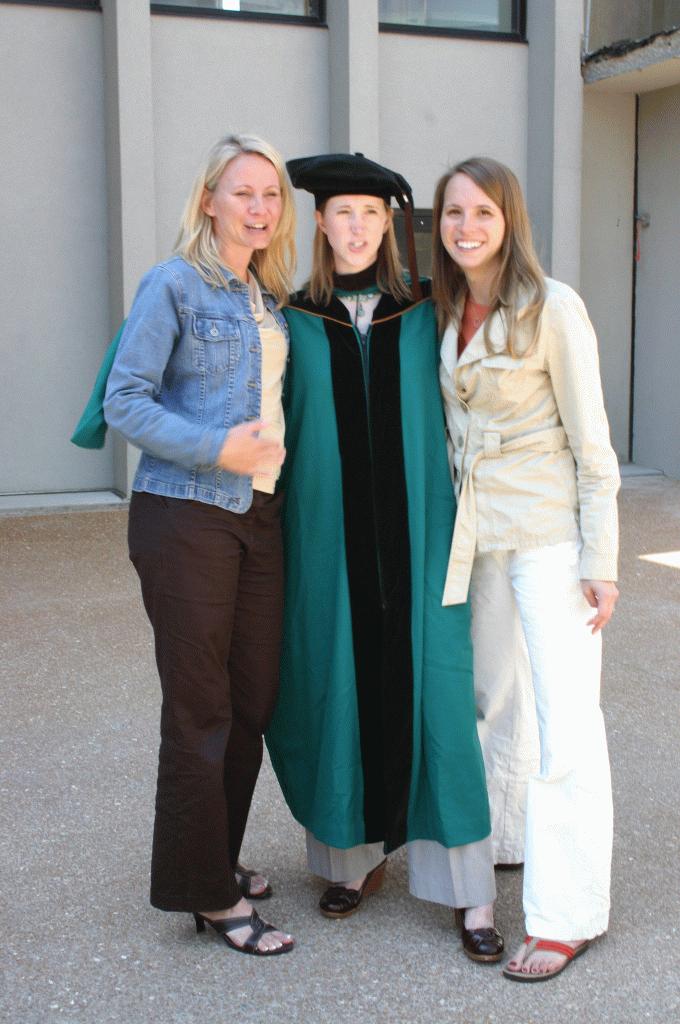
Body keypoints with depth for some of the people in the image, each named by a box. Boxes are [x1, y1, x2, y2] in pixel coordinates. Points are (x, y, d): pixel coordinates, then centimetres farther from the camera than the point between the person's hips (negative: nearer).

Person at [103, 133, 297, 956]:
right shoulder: (173, 285, -7)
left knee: (254, 698, 11)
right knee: (200, 709, 0)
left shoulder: (270, 298, 14)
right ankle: (209, 894, 13)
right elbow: (124, 401, -12)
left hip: (257, 515, 7)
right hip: (185, 518, -7)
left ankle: (217, 860, 29)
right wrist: (216, 449, -21)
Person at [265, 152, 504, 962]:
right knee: (341, 690, 5)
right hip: (329, 541, 0)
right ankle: (354, 855, 24)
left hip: (415, 538, 0)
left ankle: (470, 893, 4)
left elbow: (444, 422, 12)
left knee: (431, 692, -3)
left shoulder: (422, 318, 7)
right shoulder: (293, 324, 5)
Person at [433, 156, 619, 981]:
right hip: (475, 532, 6)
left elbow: (591, 442, -10)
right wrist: (449, 529, 13)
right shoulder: (446, 313, 8)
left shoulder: (552, 308, -10)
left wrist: (599, 560, -12)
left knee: (566, 720, -4)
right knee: (488, 698, 18)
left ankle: (566, 914, 5)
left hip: (549, 530, -6)